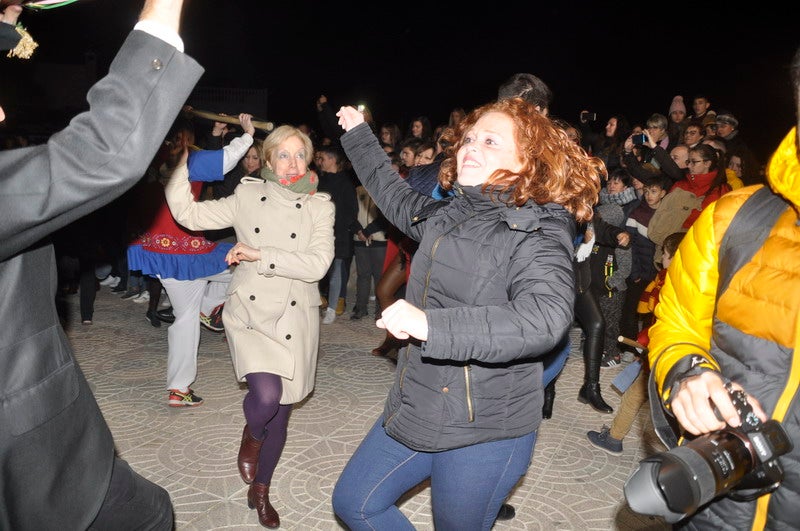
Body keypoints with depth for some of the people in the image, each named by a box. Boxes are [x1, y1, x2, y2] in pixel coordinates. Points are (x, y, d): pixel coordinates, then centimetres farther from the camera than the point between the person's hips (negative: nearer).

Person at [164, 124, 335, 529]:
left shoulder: (319, 207, 1)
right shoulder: (248, 196, 3)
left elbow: (317, 264, -12)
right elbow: (187, 212, 3)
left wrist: (260, 255, -16)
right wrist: (181, 161, -3)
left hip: (294, 318, 1)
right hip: (250, 311, -1)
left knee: (280, 411, 10)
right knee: (266, 396, -23)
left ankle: (259, 492, 35)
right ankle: (252, 436, 16)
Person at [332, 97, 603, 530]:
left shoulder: (538, 232, -16)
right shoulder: (447, 214, 7)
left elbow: (544, 319, -35)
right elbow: (394, 195, 28)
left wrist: (430, 324, -40)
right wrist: (358, 135, 36)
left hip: (484, 433, -7)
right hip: (414, 409, 8)